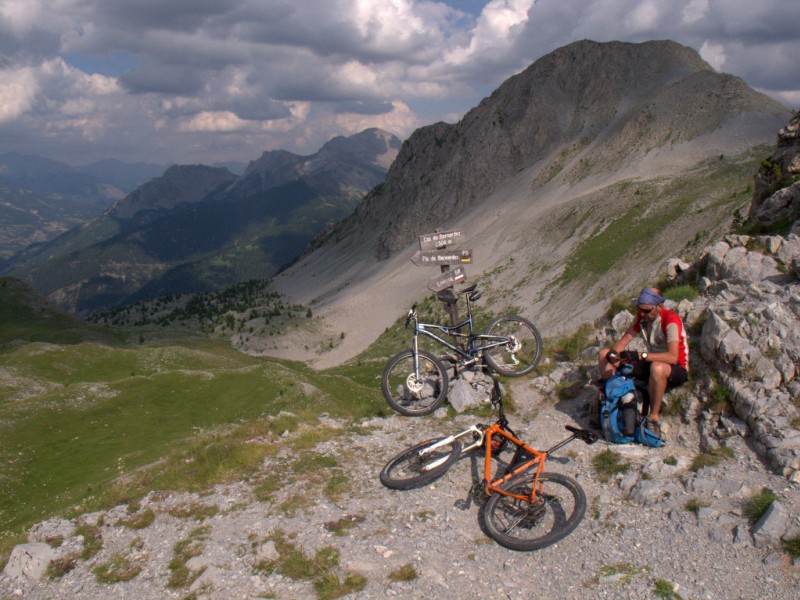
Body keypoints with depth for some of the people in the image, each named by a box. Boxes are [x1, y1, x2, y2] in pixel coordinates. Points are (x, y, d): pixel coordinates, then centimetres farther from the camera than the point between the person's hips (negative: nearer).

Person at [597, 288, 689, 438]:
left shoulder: (671, 320, -24)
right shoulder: (641, 317, -2)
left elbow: (672, 357, -35)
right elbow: (623, 341, -3)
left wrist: (640, 356, -42)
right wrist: (612, 353, -26)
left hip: (677, 370, -7)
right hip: (651, 363, 7)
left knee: (657, 367, -45)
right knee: (604, 354, -4)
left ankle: (654, 417, -26)